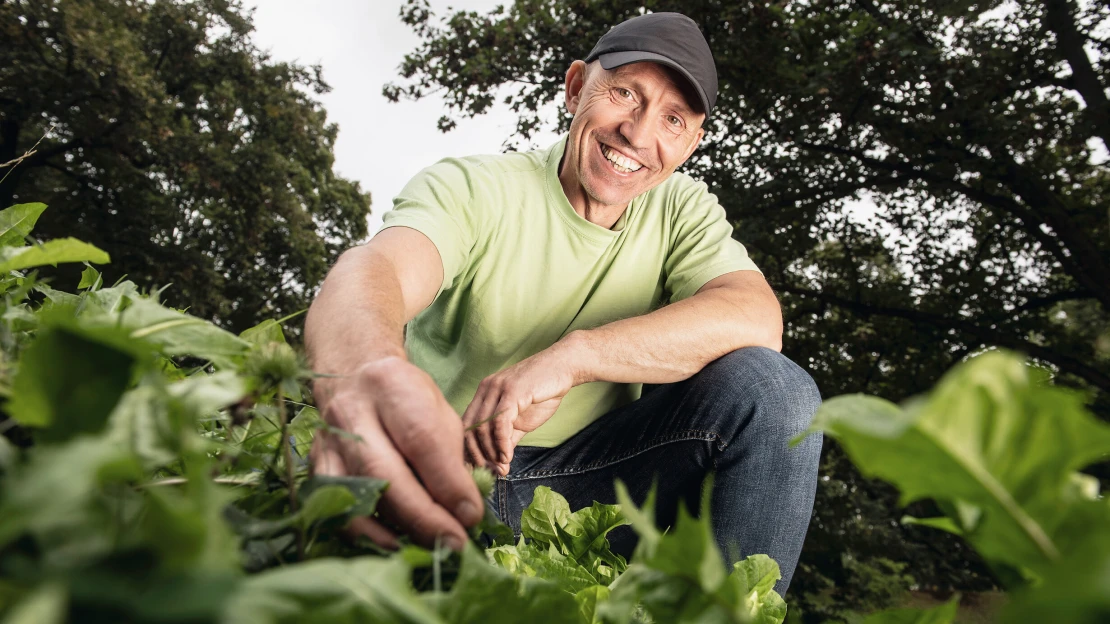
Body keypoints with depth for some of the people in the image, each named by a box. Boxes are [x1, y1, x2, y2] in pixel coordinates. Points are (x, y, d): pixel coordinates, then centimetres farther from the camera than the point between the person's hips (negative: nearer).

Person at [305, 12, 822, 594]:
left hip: (588, 478, 3)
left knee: (773, 389, -18)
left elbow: (756, 319, -18)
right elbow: (369, 273, -32)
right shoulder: (470, 190, -11)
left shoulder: (684, 210, 1)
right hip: (448, 473, -2)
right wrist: (365, 376, -58)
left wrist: (572, 354, -32)